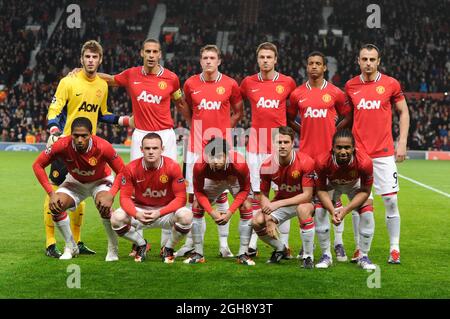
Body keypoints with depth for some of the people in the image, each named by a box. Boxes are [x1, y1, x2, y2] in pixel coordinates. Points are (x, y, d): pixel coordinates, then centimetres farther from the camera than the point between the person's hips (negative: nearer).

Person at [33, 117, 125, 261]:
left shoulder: (102, 147, -34)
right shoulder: (62, 145, -31)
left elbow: (122, 172, -24)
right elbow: (38, 165, -19)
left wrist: (111, 195, -38)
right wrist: (51, 193, -27)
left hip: (100, 181, -2)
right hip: (75, 181, 3)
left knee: (104, 205, -33)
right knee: (55, 206, -21)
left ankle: (113, 249, -8)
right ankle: (70, 247, 4)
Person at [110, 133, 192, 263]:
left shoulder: (173, 167, -18)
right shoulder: (131, 169, -14)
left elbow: (180, 198, -18)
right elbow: (125, 197, -12)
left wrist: (159, 213, -32)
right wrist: (136, 214, -33)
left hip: (166, 210, -1)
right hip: (140, 210, 1)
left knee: (186, 216, -33)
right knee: (117, 218, -27)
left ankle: (168, 248, -1)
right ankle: (141, 244, 6)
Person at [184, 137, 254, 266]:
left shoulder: (239, 164, -41)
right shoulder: (199, 166, -38)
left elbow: (244, 190, -24)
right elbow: (198, 191, -20)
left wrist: (230, 212, -31)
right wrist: (211, 211, -30)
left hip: (235, 181, -1)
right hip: (213, 182, 1)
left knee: (246, 207, -20)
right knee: (196, 207, -12)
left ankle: (243, 255, -8)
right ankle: (198, 254, 1)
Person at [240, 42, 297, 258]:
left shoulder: (287, 82, 2)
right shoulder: (248, 82, 5)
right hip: (256, 144, 1)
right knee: (255, 194, 2)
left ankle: (284, 244, 6)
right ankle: (252, 244, 7)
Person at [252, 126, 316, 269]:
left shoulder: (305, 162, -27)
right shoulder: (267, 165, -15)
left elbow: (307, 195, -27)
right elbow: (264, 195, -2)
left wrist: (278, 204, -34)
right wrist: (268, 220, -18)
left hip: (304, 200, -5)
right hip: (282, 201, 5)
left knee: (303, 209, -40)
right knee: (257, 222, -14)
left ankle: (308, 257, -24)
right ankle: (280, 249, 16)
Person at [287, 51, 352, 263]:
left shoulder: (335, 93, 2)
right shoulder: (297, 94, 7)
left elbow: (348, 116, 12)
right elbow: (289, 118, 19)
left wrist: (334, 131, 0)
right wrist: (302, 131, 5)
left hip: (330, 151, -2)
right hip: (306, 151, 2)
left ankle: (338, 243, 3)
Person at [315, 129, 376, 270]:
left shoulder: (364, 162, -39)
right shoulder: (322, 162, -38)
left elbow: (365, 191, -23)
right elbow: (321, 190, -22)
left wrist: (346, 210, -33)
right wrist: (332, 211, -37)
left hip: (355, 185, 0)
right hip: (331, 185, 0)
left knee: (367, 214, -16)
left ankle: (363, 256, 2)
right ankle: (326, 255, 1)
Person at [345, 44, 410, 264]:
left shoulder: (390, 84, 0)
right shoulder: (350, 86, 5)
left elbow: (404, 113, 7)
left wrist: (402, 142, 0)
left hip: (384, 152, -2)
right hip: (358, 153, 2)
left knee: (391, 200, -2)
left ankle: (394, 249, 7)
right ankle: (360, 249, 13)